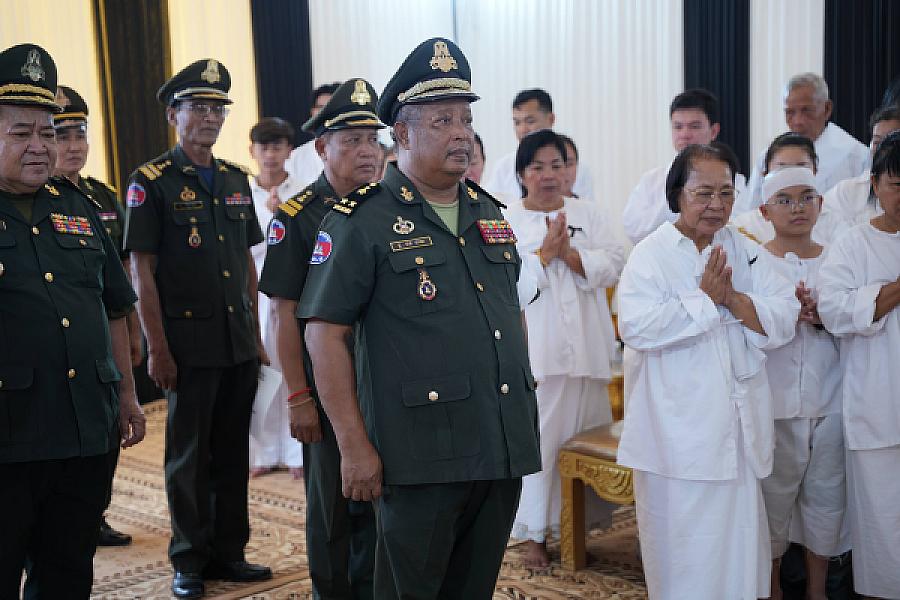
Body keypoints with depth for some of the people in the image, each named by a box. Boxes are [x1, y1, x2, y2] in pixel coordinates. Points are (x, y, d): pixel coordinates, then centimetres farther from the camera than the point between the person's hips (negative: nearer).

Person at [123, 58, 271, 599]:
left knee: (233, 451, 11)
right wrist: (158, 350, -12)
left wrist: (257, 334, 12)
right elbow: (142, 272, -8)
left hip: (240, 341, 5)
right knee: (189, 454, 5)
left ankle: (229, 552, 24)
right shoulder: (151, 182, -5)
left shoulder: (236, 179, 11)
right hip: (189, 344, -5)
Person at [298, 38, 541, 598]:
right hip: (422, 456, -6)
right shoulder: (363, 220, -7)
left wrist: (525, 406, 15)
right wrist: (355, 446, -13)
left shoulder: (490, 214, 12)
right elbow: (325, 332, -10)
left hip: (505, 449, 6)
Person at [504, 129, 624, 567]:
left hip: (585, 345, 3)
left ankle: (582, 518, 18)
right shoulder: (507, 220, 4)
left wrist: (568, 252, -13)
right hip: (535, 347, -2)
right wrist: (544, 254, -13)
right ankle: (536, 532, 5)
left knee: (585, 430, 5)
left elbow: (612, 266, -1)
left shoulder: (588, 213, 11)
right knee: (538, 435, -3)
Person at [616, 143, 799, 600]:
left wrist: (731, 297, -15)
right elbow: (636, 327, -18)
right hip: (678, 434, -4)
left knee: (740, 537, 10)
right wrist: (706, 298, -13)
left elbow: (783, 322, -1)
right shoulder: (651, 254, -3)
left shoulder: (749, 253, 10)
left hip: (739, 427, 4)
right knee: (683, 546, 2)